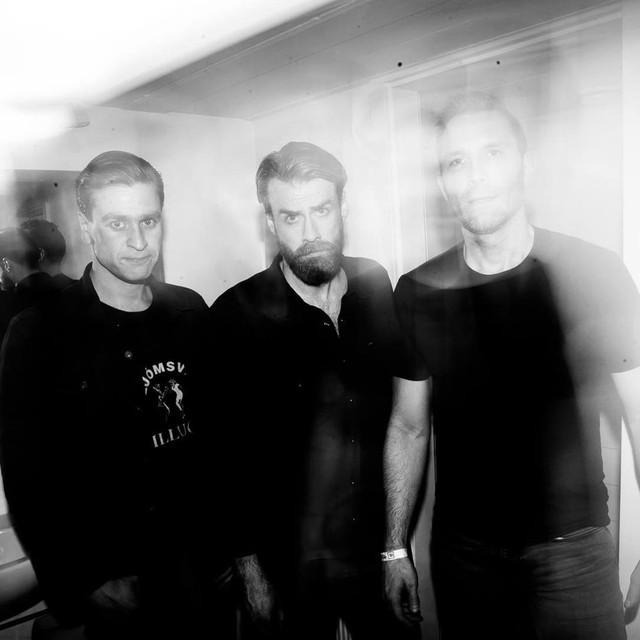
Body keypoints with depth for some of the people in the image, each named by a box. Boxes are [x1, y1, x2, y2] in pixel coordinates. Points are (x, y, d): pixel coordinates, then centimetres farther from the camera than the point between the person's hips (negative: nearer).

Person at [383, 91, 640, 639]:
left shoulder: (595, 274, -10)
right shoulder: (418, 292, -5)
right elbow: (408, 428, 2)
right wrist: (394, 550, 4)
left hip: (573, 550, -1)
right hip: (462, 552, 2)